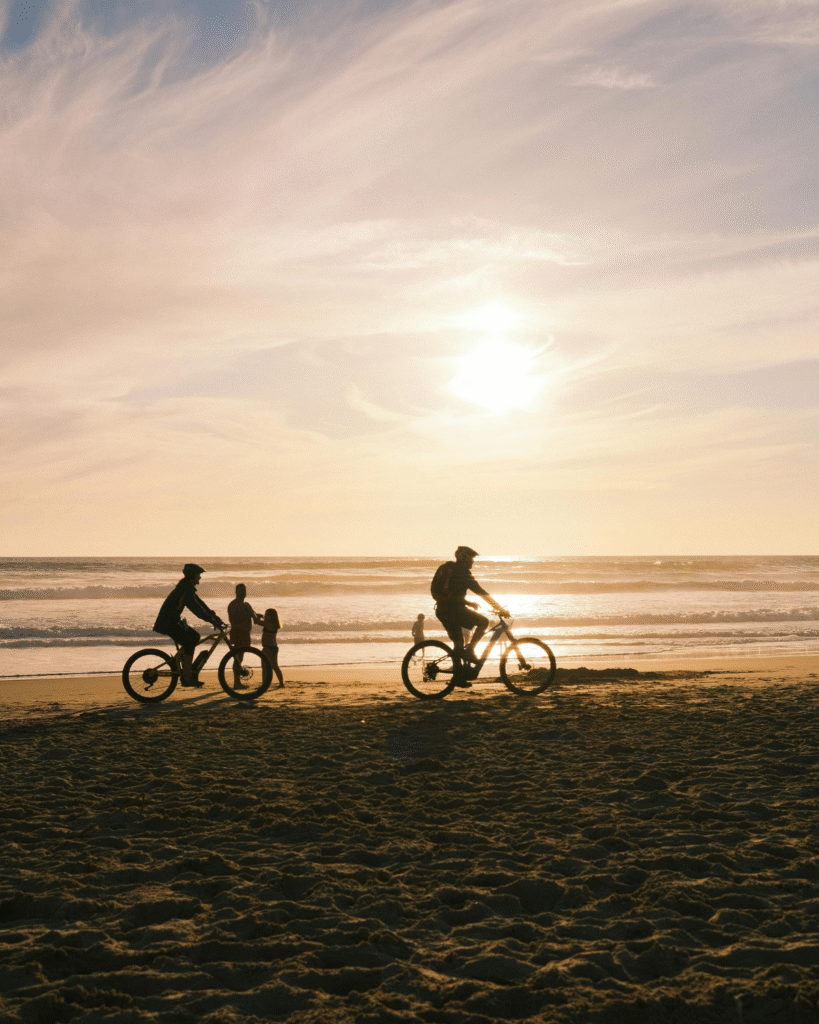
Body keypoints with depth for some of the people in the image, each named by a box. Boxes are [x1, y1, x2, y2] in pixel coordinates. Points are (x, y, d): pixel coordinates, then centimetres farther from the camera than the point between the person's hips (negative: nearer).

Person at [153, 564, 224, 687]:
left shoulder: (188, 587, 13)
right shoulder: (184, 589, -20)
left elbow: (199, 602, 16)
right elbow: (195, 608, -28)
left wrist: (213, 615, 8)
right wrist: (211, 620, -29)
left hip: (173, 620, 10)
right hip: (168, 622, -10)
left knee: (195, 637, 11)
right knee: (189, 643, -15)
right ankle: (187, 678, -12)